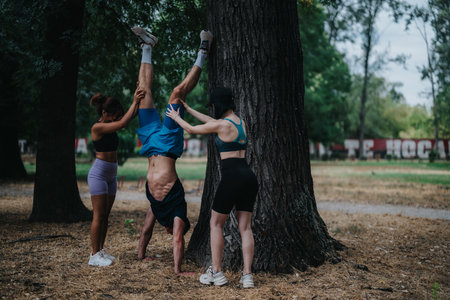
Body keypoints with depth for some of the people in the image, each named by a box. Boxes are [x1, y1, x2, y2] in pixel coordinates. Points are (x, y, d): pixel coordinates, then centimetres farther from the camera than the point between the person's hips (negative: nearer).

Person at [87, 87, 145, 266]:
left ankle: (100, 251, 18)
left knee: (105, 216, 11)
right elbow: (123, 123, -23)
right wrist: (135, 101, -18)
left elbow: (130, 117, 12)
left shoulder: (111, 126, 9)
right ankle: (94, 255, -1)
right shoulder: (98, 127, -15)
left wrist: (138, 100, -1)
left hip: (111, 175, 9)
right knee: (99, 216, -6)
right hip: (99, 174, -9)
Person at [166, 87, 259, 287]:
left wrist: (176, 117, 26)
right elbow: (211, 122, 30)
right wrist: (188, 109, 40)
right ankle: (247, 275, 5)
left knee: (216, 224, 8)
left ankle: (216, 272, 10)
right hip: (249, 177, 7)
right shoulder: (241, 122, 14)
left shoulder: (221, 124, -9)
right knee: (245, 227, 8)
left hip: (232, 177, -7)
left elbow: (192, 130, 6)